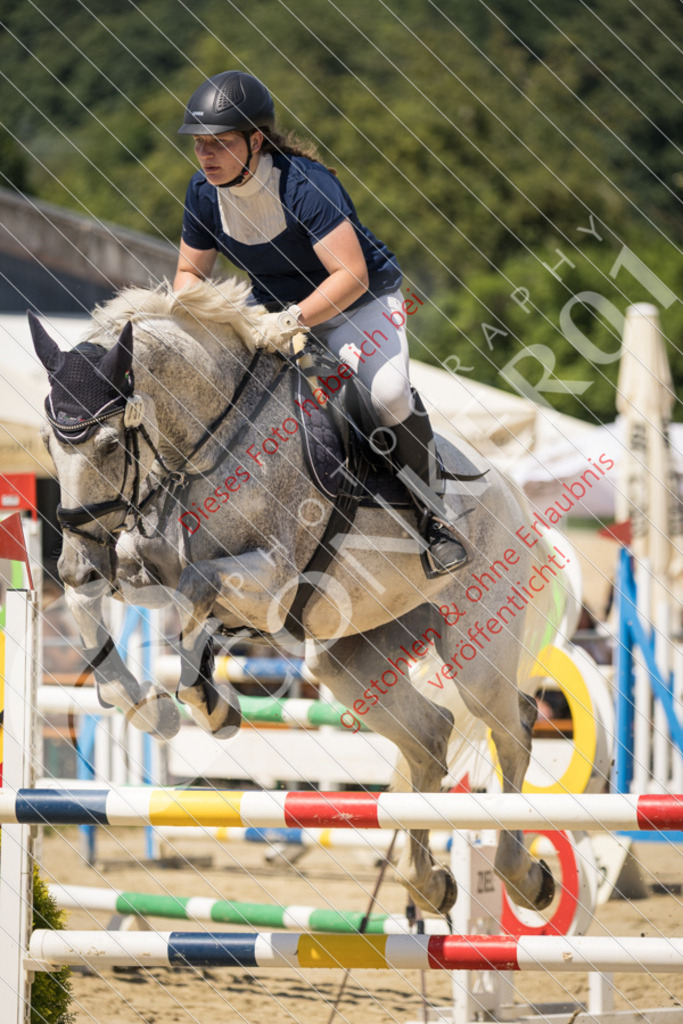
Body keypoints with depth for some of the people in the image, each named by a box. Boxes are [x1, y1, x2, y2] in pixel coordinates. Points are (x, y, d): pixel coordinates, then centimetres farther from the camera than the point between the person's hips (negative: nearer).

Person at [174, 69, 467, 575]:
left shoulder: (304, 184, -30)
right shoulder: (204, 193, -11)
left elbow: (352, 276, -35)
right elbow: (190, 272, 4)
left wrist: (293, 320, -45)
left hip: (357, 304, -6)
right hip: (272, 310, 6)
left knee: (388, 393, -31)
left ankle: (431, 514, -11)